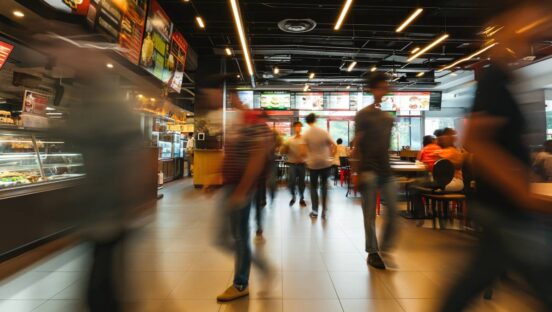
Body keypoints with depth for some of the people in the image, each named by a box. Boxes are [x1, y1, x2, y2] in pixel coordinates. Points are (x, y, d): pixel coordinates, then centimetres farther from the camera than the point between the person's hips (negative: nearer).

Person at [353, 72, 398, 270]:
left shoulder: (388, 118, 16)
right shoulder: (363, 115, -2)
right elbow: (356, 144, -6)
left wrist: (388, 165, 16)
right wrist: (359, 171, -12)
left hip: (386, 170, 6)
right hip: (369, 170, -6)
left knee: (393, 210, 5)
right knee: (370, 214, 1)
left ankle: (385, 248, 21)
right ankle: (372, 252, 14)